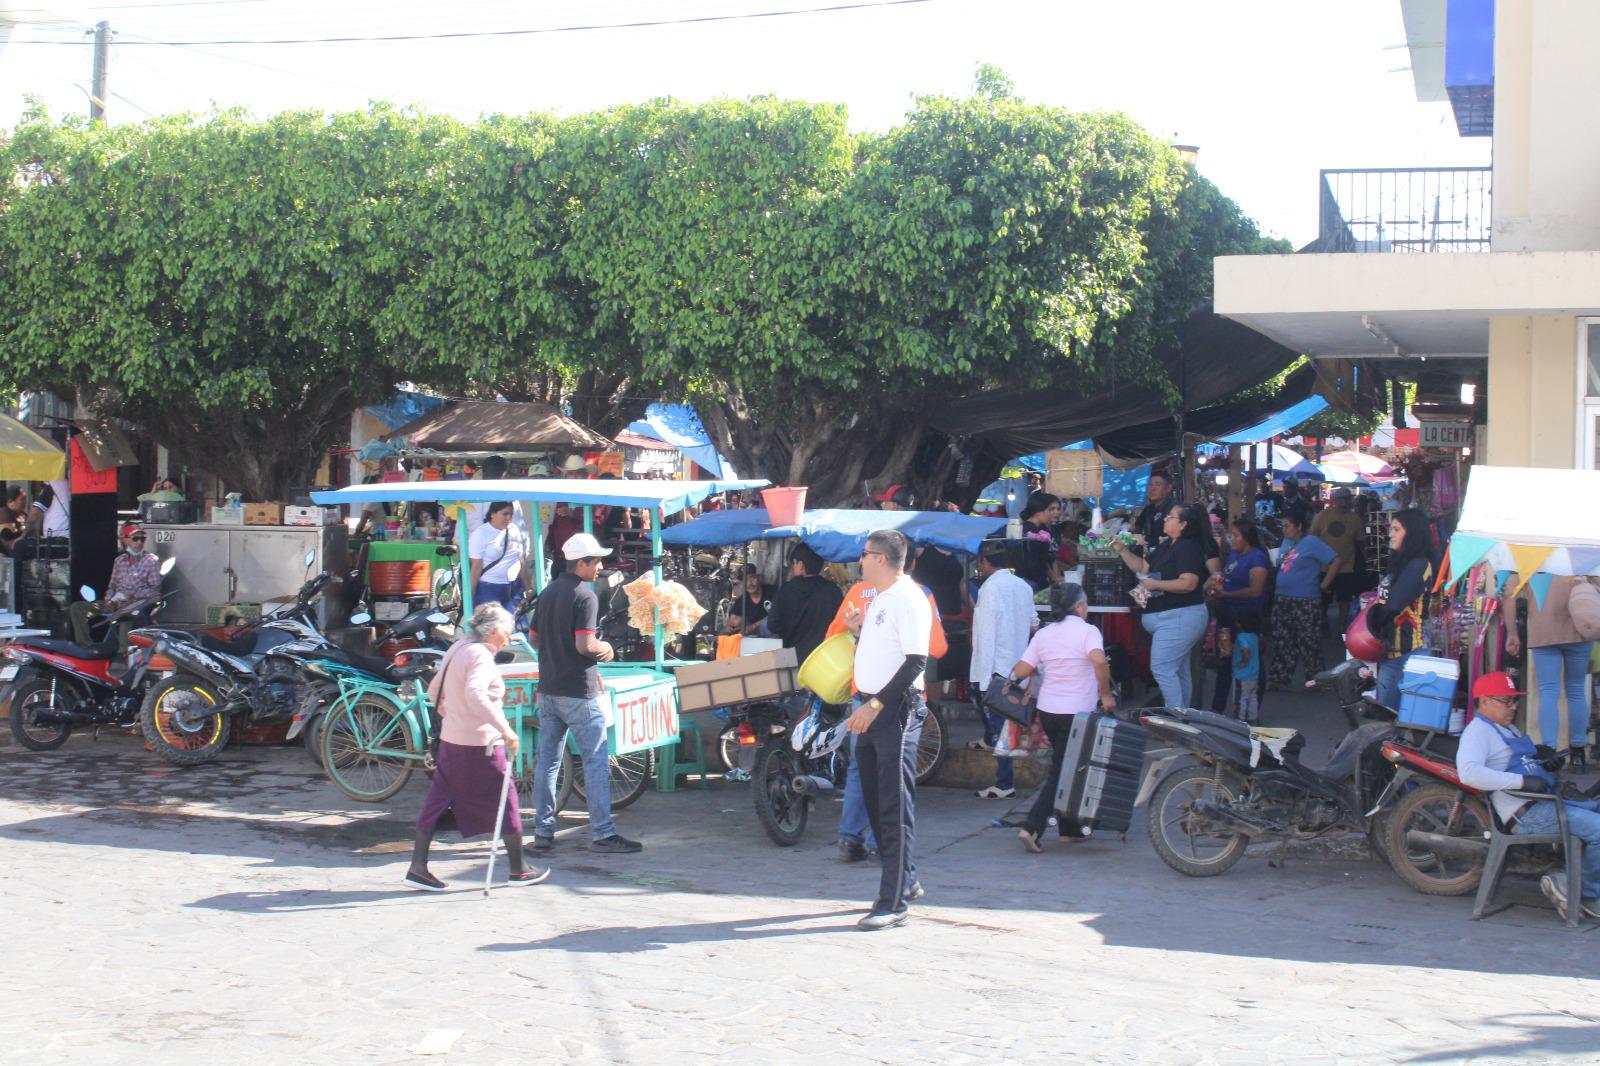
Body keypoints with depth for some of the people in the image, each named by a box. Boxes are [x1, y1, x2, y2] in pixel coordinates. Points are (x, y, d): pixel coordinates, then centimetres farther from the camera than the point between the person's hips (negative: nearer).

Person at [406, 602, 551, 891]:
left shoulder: (456, 649, 11)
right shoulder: (480, 655, -16)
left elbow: (434, 692, 21)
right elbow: (475, 694, -35)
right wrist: (505, 729, -36)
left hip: (450, 740, 8)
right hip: (480, 744, -8)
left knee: (437, 802, 9)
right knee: (505, 802, 5)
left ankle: (417, 866, 5)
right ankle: (519, 870, 16)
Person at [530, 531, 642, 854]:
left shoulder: (546, 594, 12)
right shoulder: (585, 595, -14)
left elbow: (536, 639, 18)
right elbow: (585, 645, -21)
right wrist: (606, 648, -2)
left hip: (548, 689, 8)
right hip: (578, 692, -8)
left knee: (547, 761, 10)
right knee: (596, 760, -2)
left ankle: (543, 832, 14)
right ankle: (602, 833, -2)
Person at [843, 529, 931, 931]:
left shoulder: (909, 599, -13)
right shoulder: (879, 599, 17)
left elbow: (915, 660, -21)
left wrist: (877, 705, -24)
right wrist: (859, 630, 10)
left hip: (897, 709, -10)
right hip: (872, 709, 10)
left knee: (895, 806, -8)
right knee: (874, 800, 15)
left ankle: (894, 903, -6)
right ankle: (904, 880, 28)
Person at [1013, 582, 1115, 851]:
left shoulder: (1043, 634, 6)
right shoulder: (1087, 631, -8)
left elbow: (1020, 671, -2)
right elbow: (1099, 660, -28)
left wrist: (1037, 668, 20)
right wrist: (1106, 694, -17)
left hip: (1048, 710, 5)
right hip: (1077, 712, -5)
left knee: (1063, 768, 19)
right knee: (1062, 772, -1)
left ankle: (1070, 829, 24)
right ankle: (1032, 827, -11)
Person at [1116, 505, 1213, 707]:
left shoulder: (1188, 547, -16)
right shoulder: (1166, 546, 14)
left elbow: (1188, 583, -26)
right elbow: (1143, 567, 19)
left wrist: (1155, 584, -18)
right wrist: (1123, 550, 7)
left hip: (1179, 618, -11)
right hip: (1170, 617, 11)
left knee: (1162, 668, -15)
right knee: (1178, 671, 16)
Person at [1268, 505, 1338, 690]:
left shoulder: (1311, 542, -10)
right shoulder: (1286, 542, 11)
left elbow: (1335, 560, -13)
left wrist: (1324, 584, -10)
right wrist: (1277, 586, 12)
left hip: (1305, 602, -7)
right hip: (1282, 599, 7)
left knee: (1308, 642, 0)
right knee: (1281, 640, 10)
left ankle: (1315, 679, 10)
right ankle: (1278, 678, 16)